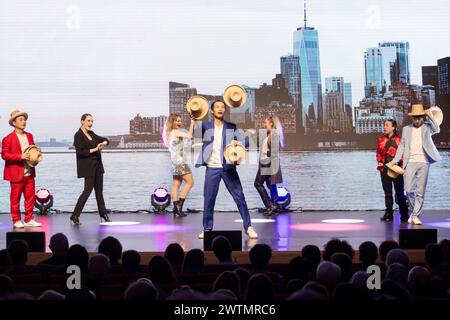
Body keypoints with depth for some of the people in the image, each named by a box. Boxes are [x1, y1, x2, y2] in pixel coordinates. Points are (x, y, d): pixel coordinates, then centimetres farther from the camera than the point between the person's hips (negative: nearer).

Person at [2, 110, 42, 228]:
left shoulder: (29, 136, 12)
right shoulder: (8, 139, -8)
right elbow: (4, 155, -14)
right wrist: (20, 156, -22)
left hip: (29, 173, 6)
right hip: (16, 174, -6)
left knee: (31, 197, 6)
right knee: (15, 198, 3)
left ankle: (29, 219, 15)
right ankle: (17, 220, 12)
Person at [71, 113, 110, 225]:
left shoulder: (91, 134, 13)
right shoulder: (78, 135, -10)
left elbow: (105, 140, 18)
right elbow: (80, 152, -19)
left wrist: (104, 143, -5)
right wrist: (94, 149, -18)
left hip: (97, 165, 8)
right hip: (88, 166, -8)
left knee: (99, 190, 11)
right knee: (88, 190, -10)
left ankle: (103, 215, 18)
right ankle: (74, 216, -6)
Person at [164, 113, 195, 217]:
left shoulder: (171, 133, 17)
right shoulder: (176, 132, -11)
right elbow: (189, 136, -24)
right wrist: (192, 123, -16)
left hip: (174, 161, 10)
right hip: (180, 161, -10)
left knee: (176, 184, 5)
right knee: (190, 182, -6)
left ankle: (176, 208, 1)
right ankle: (179, 205, -12)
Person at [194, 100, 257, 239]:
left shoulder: (231, 127, 7)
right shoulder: (206, 126, 8)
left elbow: (246, 141, 4)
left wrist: (237, 142, -17)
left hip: (228, 167, 0)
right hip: (212, 168, 0)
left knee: (239, 196, -3)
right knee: (208, 199, 2)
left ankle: (248, 227, 4)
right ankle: (207, 229, 14)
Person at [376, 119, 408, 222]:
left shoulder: (399, 139, -2)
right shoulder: (381, 139, 10)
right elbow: (378, 152, 19)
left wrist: (400, 163, -12)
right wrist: (379, 161, 5)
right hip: (385, 169, 4)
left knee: (400, 193, -2)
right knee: (387, 193, 9)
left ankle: (404, 215, 5)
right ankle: (388, 214, 16)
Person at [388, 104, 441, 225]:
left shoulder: (427, 127, 7)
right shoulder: (406, 129, 13)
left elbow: (436, 129, -14)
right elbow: (402, 146, 16)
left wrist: (430, 116, -23)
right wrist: (395, 160, 10)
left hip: (424, 162, -1)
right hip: (410, 162, 1)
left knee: (420, 191, -1)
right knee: (409, 190, -7)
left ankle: (415, 215, 6)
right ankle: (412, 210, 16)